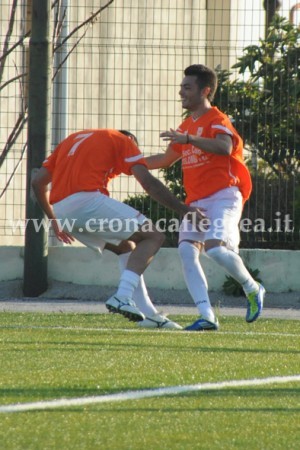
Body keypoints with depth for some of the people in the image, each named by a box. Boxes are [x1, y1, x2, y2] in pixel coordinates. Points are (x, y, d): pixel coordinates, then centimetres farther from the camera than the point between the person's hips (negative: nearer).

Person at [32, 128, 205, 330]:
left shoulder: (72, 140, 33)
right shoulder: (124, 141, 16)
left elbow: (38, 182, 29)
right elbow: (148, 182, 1)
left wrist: (54, 219, 40)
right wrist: (184, 209, 2)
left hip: (60, 209, 7)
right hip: (87, 200, -7)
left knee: (127, 247, 24)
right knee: (153, 236, 1)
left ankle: (148, 313, 17)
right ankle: (123, 296, -18)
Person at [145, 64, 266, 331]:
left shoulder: (217, 120, -4)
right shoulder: (186, 126, 22)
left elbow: (225, 147, -26)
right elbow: (167, 159, 36)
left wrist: (187, 139, -32)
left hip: (222, 196, -8)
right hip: (196, 201, 8)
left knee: (214, 247, -26)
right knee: (187, 249, -13)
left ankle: (253, 289, 2)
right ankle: (207, 317, -15)